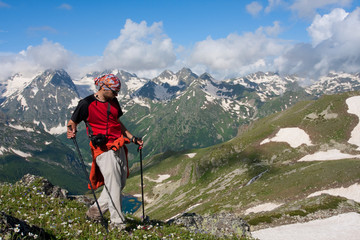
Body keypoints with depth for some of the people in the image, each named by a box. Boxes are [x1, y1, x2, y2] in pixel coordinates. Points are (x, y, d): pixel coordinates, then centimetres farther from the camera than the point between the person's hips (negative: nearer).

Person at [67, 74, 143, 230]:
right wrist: (71, 131, -24)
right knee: (114, 185, -9)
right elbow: (72, 122, -1)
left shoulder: (113, 102, 13)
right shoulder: (86, 104, -7)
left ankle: (95, 211, 23)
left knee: (121, 182, 8)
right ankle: (117, 222, 3)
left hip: (118, 147, 8)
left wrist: (133, 138, 19)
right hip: (103, 149, -7)